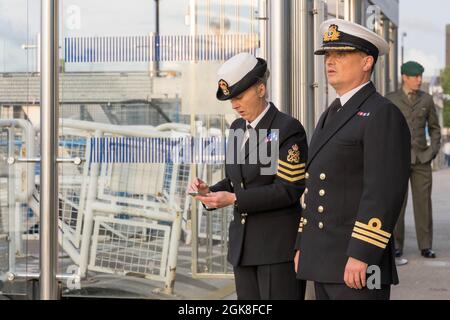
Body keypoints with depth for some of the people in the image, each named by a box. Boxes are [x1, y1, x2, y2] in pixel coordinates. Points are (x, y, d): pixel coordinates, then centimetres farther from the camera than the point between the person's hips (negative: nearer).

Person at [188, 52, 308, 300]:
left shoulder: (288, 129, -9)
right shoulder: (238, 128, 14)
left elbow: (289, 189, -15)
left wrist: (234, 199, -20)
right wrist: (209, 192, -2)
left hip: (279, 245, -7)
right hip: (244, 244, 7)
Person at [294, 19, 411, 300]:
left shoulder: (383, 115, -10)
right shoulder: (333, 116, 19)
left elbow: (384, 193, -19)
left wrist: (361, 255, -24)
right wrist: (303, 246, 18)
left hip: (359, 259, -9)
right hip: (324, 262, 9)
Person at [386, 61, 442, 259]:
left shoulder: (426, 99, 6)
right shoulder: (390, 100, -2)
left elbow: (434, 128, 14)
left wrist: (434, 150, 0)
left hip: (421, 159, 2)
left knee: (423, 202, -1)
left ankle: (426, 246, 5)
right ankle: (397, 246, 5)